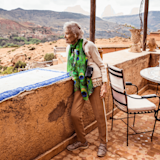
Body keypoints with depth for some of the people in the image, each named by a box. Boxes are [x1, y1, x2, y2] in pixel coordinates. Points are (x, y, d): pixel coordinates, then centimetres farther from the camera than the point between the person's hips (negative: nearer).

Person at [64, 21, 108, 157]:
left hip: (94, 84, -5)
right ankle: (82, 142, 24)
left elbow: (102, 65, -7)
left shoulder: (88, 46, -11)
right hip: (79, 85, 5)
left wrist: (104, 84, -12)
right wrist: (74, 76, 10)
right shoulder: (69, 48, 6)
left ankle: (103, 143, 25)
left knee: (99, 115, 4)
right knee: (75, 114, 1)